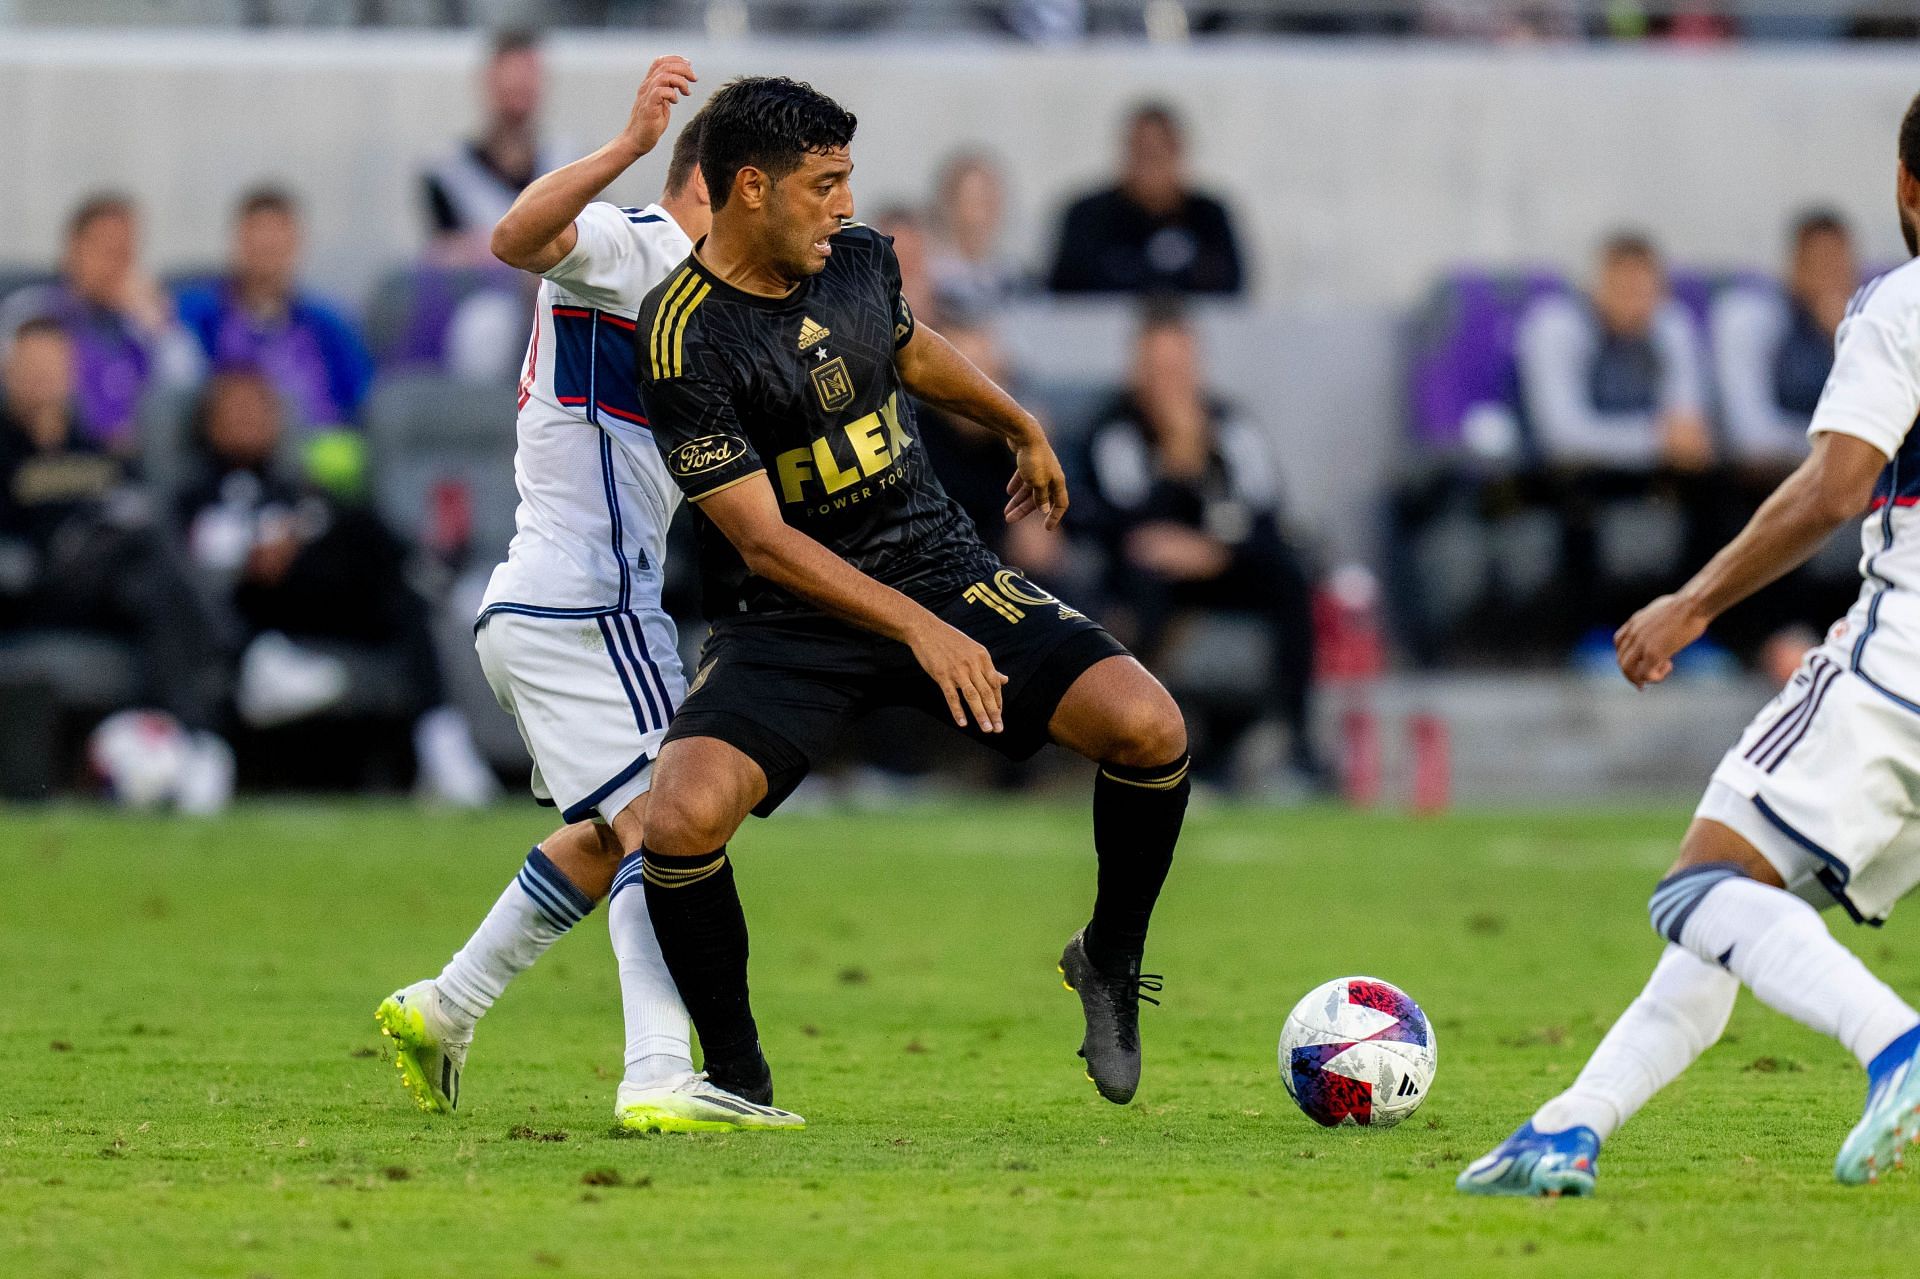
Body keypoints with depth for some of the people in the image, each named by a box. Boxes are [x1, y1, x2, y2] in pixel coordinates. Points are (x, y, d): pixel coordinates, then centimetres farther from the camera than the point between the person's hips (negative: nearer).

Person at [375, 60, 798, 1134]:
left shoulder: (682, 289, 22)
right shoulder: (623, 243, -9)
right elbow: (519, 239, -31)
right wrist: (629, 148, -44)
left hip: (540, 609, 11)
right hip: (582, 605, -11)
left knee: (609, 836, 23)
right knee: (664, 821, -17)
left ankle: (441, 1011, 31)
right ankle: (661, 1079, -27)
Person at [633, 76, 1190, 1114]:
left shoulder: (860, 259, 2)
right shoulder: (685, 338, -17)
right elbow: (762, 540, -20)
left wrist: (1023, 429, 44)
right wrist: (918, 630, -28)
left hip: (939, 569, 5)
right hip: (785, 619, -5)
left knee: (1148, 727, -17)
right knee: (683, 816, -30)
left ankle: (1110, 961, 11)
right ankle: (736, 1074, -6)